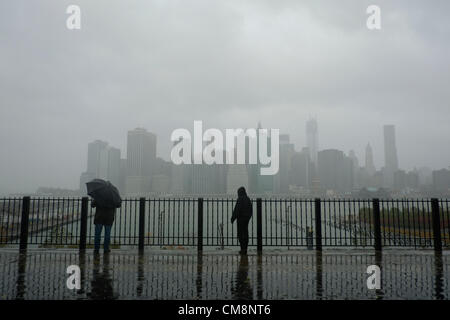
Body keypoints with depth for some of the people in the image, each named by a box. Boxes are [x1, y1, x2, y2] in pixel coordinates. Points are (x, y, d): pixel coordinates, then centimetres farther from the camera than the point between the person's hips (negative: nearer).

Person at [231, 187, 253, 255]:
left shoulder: (240, 199, -13)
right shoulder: (248, 199, 10)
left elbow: (236, 210, -17)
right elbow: (251, 210, 15)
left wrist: (233, 218, -11)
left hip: (241, 218, -7)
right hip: (247, 219, 7)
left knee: (240, 234, -3)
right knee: (245, 233, 10)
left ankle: (243, 249, -6)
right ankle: (245, 249, 13)